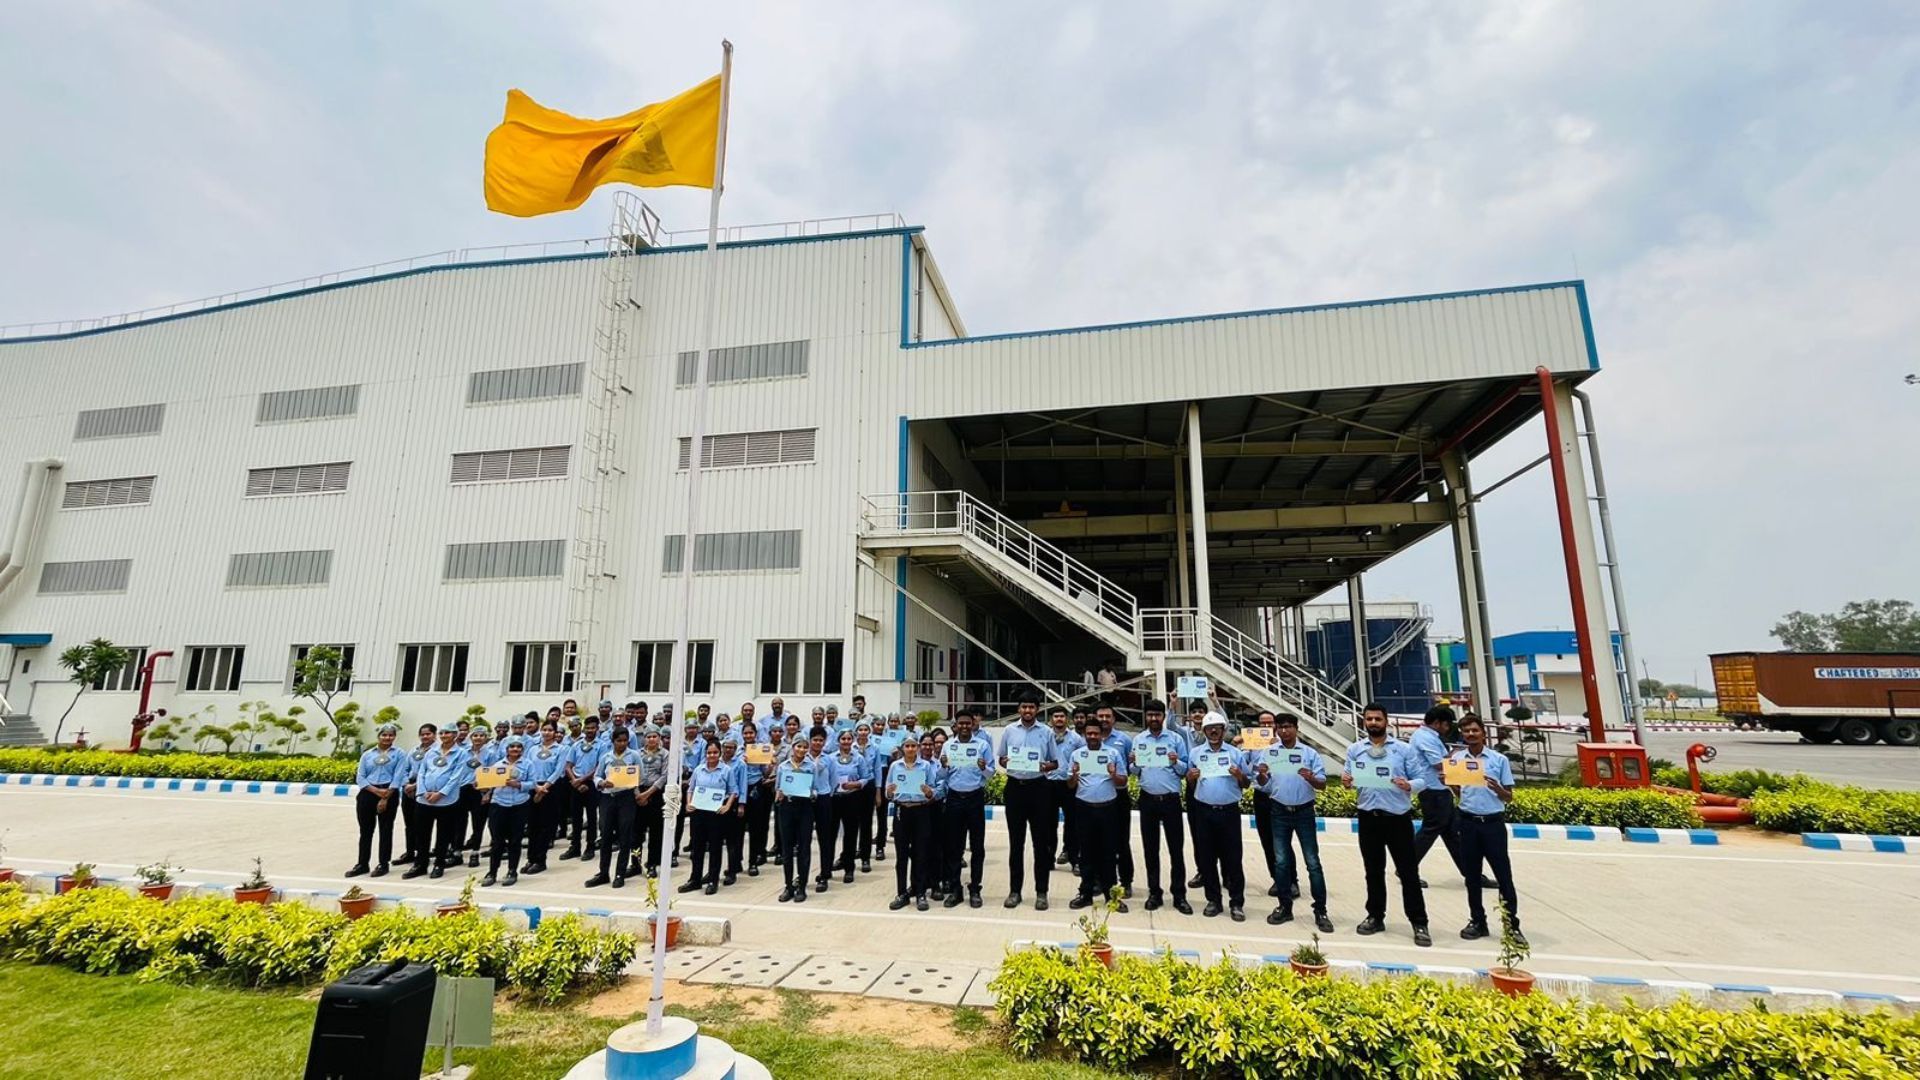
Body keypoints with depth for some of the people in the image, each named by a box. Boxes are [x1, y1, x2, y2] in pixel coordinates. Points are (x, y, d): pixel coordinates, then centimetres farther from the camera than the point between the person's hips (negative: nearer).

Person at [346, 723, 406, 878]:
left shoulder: (399, 754, 1)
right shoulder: (367, 754, 9)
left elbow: (398, 778, -6)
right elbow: (360, 778, 3)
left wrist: (385, 798, -13)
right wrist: (376, 791, -11)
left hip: (389, 795, -3)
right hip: (368, 794, 3)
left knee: (385, 830, 4)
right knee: (365, 830, 8)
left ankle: (383, 864, 12)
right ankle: (362, 864, 19)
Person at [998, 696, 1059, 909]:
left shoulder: (1047, 732, 1)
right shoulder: (1009, 730, 4)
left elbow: (1054, 762, 6)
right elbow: (1001, 759, 10)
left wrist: (1045, 766, -16)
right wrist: (1005, 762, -13)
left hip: (1038, 787, -1)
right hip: (1014, 787, 1)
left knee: (1041, 841, 5)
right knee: (1016, 841, 9)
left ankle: (1041, 892, 16)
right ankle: (1014, 890, 19)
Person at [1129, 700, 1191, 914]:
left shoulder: (1176, 739, 0)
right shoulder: (1138, 740, 6)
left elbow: (1186, 770, 1)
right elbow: (1134, 772, 9)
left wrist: (1176, 763, -19)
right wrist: (1133, 764, -12)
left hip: (1170, 799, -2)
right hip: (1147, 799, 2)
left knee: (1176, 848, 1)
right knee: (1150, 848, 9)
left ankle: (1179, 896, 11)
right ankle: (1154, 893, 20)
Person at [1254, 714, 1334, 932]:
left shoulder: (1310, 753, -2)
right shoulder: (1267, 753, 0)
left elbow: (1322, 784, -4)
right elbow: (1261, 785, 2)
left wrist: (1311, 779, -26)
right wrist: (1262, 776, -21)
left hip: (1304, 811, -1)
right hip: (1279, 812, 2)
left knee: (1312, 862, 1)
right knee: (1281, 861, 8)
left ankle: (1320, 912, 9)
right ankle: (1285, 907, 19)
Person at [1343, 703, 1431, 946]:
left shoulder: (1403, 749, 0)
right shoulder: (1354, 750, 5)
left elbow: (1422, 779, -2)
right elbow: (1350, 780, 5)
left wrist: (1409, 785, -23)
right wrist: (1346, 782, -19)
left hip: (1398, 817, -2)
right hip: (1369, 817, 2)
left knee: (1408, 872, 3)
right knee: (1374, 871, 13)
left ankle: (1419, 924, 13)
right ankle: (1375, 917, 25)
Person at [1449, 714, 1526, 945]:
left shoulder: (1499, 760, -1)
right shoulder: (1456, 758, 4)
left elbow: (1509, 798, 1)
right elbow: (1456, 790, 7)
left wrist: (1497, 788, -19)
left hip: (1493, 822, -2)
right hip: (1468, 822, 2)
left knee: (1504, 876, 1)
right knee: (1472, 876, 10)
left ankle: (1512, 925, 12)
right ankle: (1477, 921, 22)